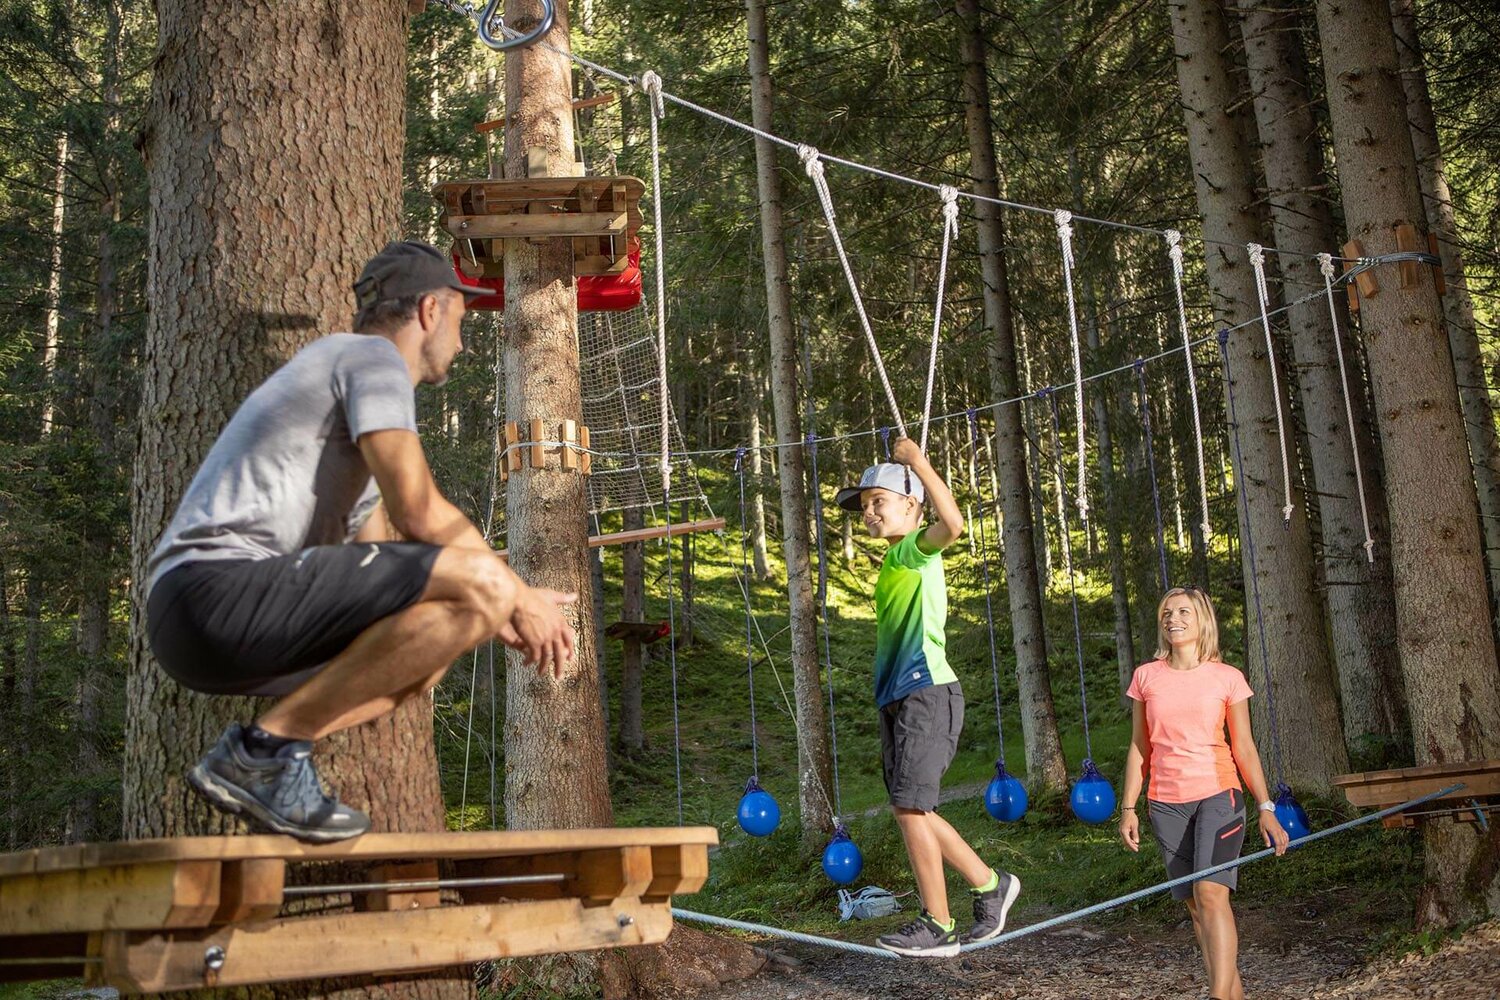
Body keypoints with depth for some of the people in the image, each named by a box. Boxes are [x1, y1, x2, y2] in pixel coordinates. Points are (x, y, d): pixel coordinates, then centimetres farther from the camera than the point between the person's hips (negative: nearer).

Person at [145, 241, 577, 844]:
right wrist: (521, 598, 1)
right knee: (481, 585, -20)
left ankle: (259, 756, 4)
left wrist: (496, 622, 23)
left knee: (428, 645, 23)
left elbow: (384, 550, 31)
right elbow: (420, 514, -12)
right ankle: (271, 743, -14)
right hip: (222, 585, -10)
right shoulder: (372, 355, 0)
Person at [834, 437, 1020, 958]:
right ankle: (990, 884, 25)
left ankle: (937, 926, -1)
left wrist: (918, 461, -22)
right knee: (913, 810, 11)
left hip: (926, 693, -9)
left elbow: (953, 523, -29)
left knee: (910, 806, -10)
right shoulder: (891, 563, 20)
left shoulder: (918, 548, -5)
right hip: (896, 699, 9)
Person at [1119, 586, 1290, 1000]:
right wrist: (1129, 808, 5)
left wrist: (1266, 809, 1)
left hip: (1218, 795, -3)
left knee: (1211, 893, -18)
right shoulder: (1145, 677, 5)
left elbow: (1243, 748, 4)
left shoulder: (1227, 678, 1)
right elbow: (1139, 748, 9)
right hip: (1166, 804, 3)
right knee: (1195, 905, 5)